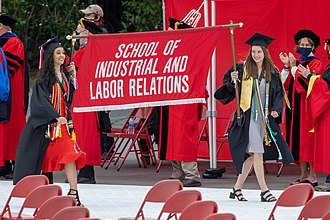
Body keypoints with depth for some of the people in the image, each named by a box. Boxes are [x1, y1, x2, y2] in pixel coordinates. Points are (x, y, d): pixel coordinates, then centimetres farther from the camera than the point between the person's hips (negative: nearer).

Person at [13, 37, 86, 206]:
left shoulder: (64, 75, 11)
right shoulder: (44, 77, -7)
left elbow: (71, 96, 16)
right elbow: (41, 101, -14)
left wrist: (73, 76, 7)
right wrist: (56, 117, -23)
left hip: (63, 121, 5)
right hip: (46, 121, -5)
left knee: (69, 155, -10)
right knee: (39, 157, 4)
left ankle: (73, 192, -15)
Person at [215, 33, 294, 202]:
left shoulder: (272, 72, 7)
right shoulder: (242, 69, 0)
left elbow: (278, 93, 10)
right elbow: (229, 89, 4)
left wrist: (275, 110, -5)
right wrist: (232, 81, -18)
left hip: (265, 117, 4)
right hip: (248, 115, -4)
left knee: (250, 154, 8)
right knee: (257, 152, -9)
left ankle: (237, 188, 18)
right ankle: (264, 191, -10)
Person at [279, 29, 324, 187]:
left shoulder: (315, 63, -4)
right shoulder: (296, 63, 16)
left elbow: (308, 83, -16)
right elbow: (285, 84, 8)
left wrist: (294, 67, -13)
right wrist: (286, 67, -4)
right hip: (296, 106, 7)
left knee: (308, 139, -8)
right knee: (299, 139, 5)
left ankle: (312, 175, -7)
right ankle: (304, 175, 9)